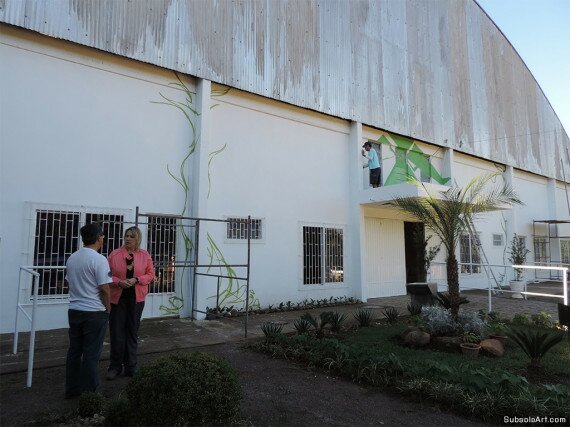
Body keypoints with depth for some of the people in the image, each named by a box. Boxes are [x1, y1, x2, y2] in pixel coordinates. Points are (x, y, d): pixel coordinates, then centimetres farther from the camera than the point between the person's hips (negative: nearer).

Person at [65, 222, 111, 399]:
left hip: (74, 310, 7)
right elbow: (104, 288, -18)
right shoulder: (98, 259, -17)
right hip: (94, 313, -7)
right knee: (91, 354, 2)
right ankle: (89, 391, 11)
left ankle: (72, 389, 26)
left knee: (74, 351, 16)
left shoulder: (72, 258, 6)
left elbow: (70, 283, 14)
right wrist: (108, 308, -4)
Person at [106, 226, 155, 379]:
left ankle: (130, 366, 23)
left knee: (133, 332, 11)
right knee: (116, 332, 2)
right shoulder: (114, 254, -2)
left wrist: (136, 279, -13)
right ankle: (115, 366, 19)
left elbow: (150, 274, 3)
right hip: (117, 298, -1)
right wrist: (119, 282, -18)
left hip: (136, 298, 1)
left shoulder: (145, 255, 1)